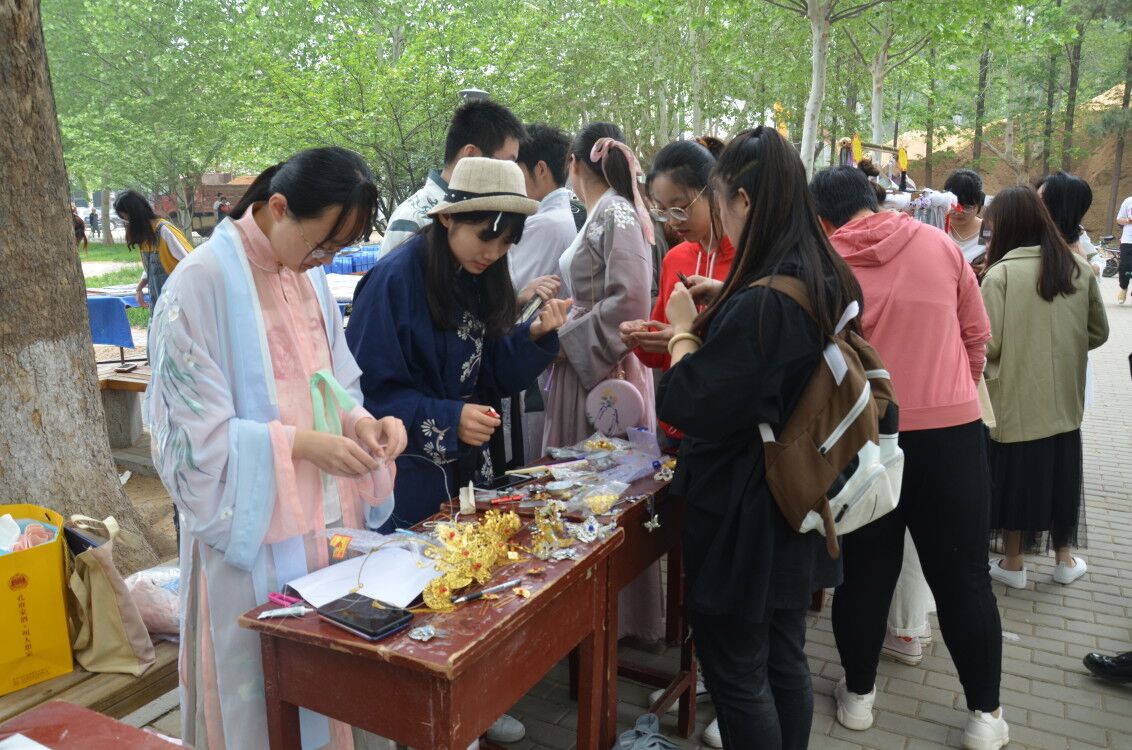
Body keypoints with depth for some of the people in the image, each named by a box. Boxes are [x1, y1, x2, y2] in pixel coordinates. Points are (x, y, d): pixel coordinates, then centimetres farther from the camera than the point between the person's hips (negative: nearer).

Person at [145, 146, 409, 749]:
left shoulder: (309, 275, 5)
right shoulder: (201, 284, -15)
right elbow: (197, 431, -14)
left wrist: (359, 420, -6)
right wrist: (299, 445, -21)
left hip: (327, 514, 6)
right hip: (257, 531, -6)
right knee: (268, 685, 8)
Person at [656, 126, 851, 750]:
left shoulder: (757, 306, -27)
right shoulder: (828, 282, 2)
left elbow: (688, 408, -22)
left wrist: (683, 330, -7)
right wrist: (729, 304, 8)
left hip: (743, 520, -9)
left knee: (737, 676, 9)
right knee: (785, 659, 22)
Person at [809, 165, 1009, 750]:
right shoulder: (939, 244, 0)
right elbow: (977, 335, 6)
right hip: (952, 430, 1)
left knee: (864, 574, 13)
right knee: (964, 578, 12)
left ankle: (858, 695, 28)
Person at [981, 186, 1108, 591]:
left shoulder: (1000, 272, -16)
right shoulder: (1080, 268, 0)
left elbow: (987, 344, -20)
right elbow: (1098, 333, 8)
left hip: (1015, 400, -4)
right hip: (1063, 398, 4)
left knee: (1015, 473, 10)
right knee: (1059, 470, 19)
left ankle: (1013, 563, 23)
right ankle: (1065, 558, 33)